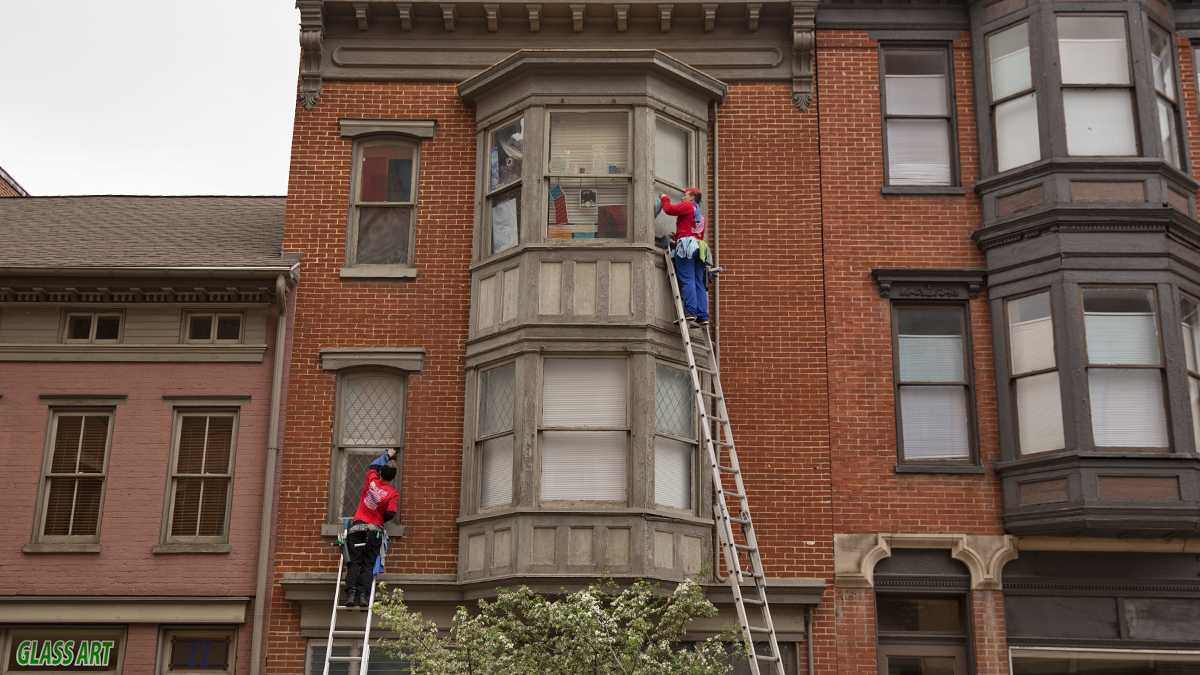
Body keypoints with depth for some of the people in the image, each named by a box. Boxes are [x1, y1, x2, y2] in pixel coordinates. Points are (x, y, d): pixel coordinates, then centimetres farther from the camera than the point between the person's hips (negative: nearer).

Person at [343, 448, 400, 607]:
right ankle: (364, 595, -16)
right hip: (374, 529, -2)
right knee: (368, 564, -2)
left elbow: (373, 465, 26)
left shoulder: (372, 480, 5)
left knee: (354, 562, -2)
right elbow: (390, 514, -8)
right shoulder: (393, 494, -2)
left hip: (357, 526, 2)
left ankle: (351, 594, -16)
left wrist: (387, 455, 40)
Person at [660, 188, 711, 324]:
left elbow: (669, 209, -4)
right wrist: (677, 236, 23)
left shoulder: (687, 206, 5)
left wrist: (664, 199, 16)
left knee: (687, 280, -14)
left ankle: (690, 311, -23)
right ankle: (703, 315, -4)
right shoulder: (700, 213, 29)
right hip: (699, 246, 8)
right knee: (699, 283, 3)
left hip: (686, 247, -8)